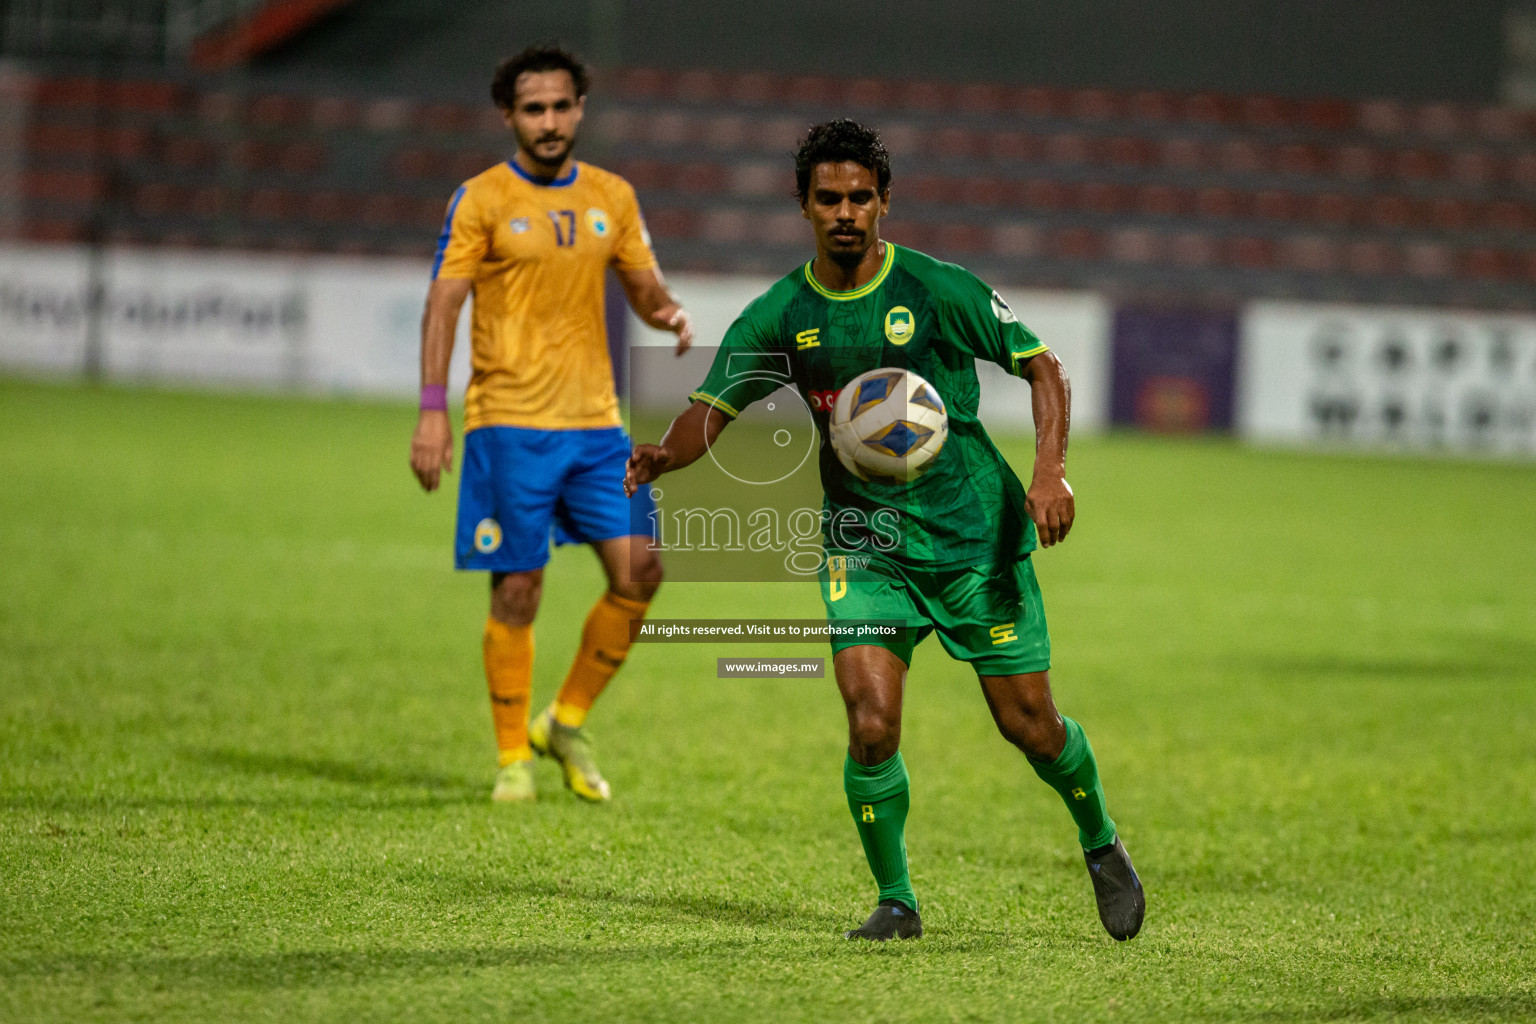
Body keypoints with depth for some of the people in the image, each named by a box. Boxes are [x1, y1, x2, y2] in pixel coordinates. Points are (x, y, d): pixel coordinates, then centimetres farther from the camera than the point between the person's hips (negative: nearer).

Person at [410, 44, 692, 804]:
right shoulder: (482, 200, -2)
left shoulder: (611, 197, 11)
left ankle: (567, 722, 14)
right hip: (509, 424, -4)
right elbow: (443, 305, -5)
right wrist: (432, 412, -15)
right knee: (517, 590, -3)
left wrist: (670, 314, -8)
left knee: (639, 572, -5)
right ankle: (512, 756, 10)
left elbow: (644, 289, 17)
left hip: (595, 422, 4)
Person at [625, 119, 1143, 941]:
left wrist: (1050, 471, -16)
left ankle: (1101, 846, 33)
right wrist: (664, 456, -21)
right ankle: (895, 901, 4)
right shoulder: (780, 317, -2)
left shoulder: (940, 290, -9)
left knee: (1028, 723, 3)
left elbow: (1041, 367, -1)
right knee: (871, 726, -16)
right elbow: (713, 409, 2)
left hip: (974, 534, -1)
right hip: (864, 544, 1)